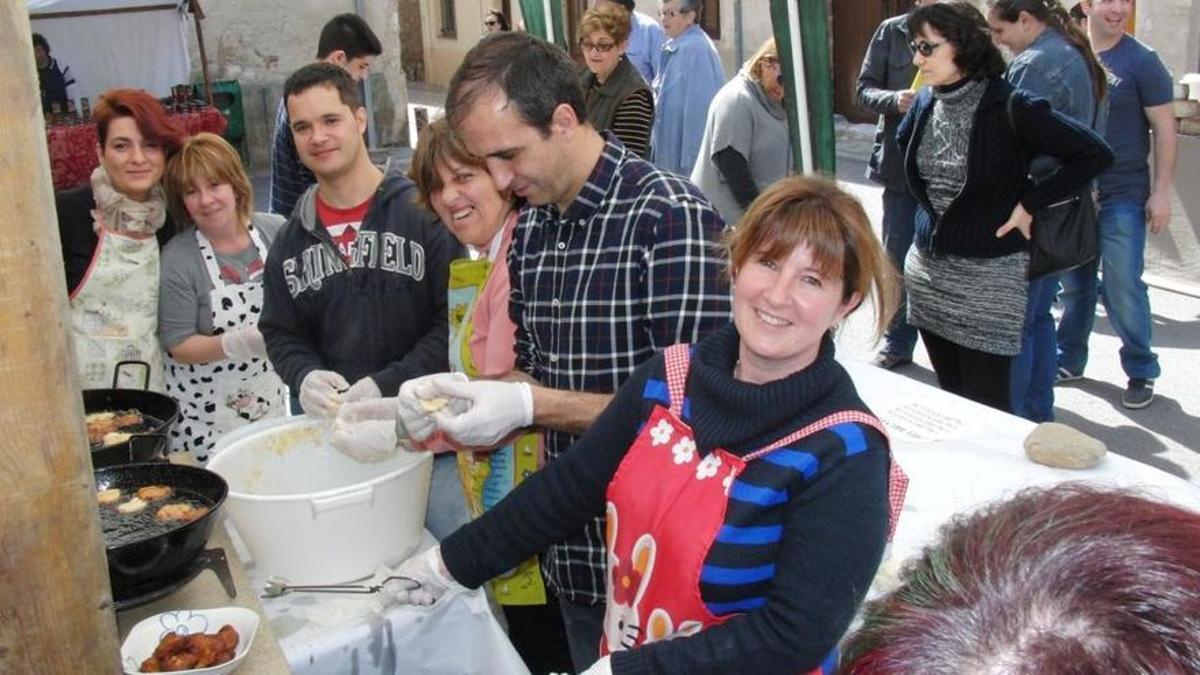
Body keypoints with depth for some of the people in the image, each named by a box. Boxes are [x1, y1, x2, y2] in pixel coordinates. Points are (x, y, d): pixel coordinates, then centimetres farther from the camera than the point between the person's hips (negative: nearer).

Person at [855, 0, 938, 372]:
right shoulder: (892, 31, 2)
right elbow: (864, 89, 4)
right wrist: (894, 100, -16)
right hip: (901, 161, 1)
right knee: (898, 256, 9)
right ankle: (897, 342, 23)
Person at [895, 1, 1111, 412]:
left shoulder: (1008, 108, -15)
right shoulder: (925, 103, 4)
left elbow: (1094, 155, -17)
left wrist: (1028, 204, -13)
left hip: (988, 275, -6)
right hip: (926, 269, 6)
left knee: (985, 408, -1)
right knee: (950, 396, 15)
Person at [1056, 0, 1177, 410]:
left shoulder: (1141, 62, -5)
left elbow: (1164, 129, -5)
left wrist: (1161, 192, -10)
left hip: (1122, 198, -4)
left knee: (1123, 288, -2)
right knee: (1074, 284, 14)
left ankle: (1142, 371, 13)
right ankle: (1068, 359, 29)